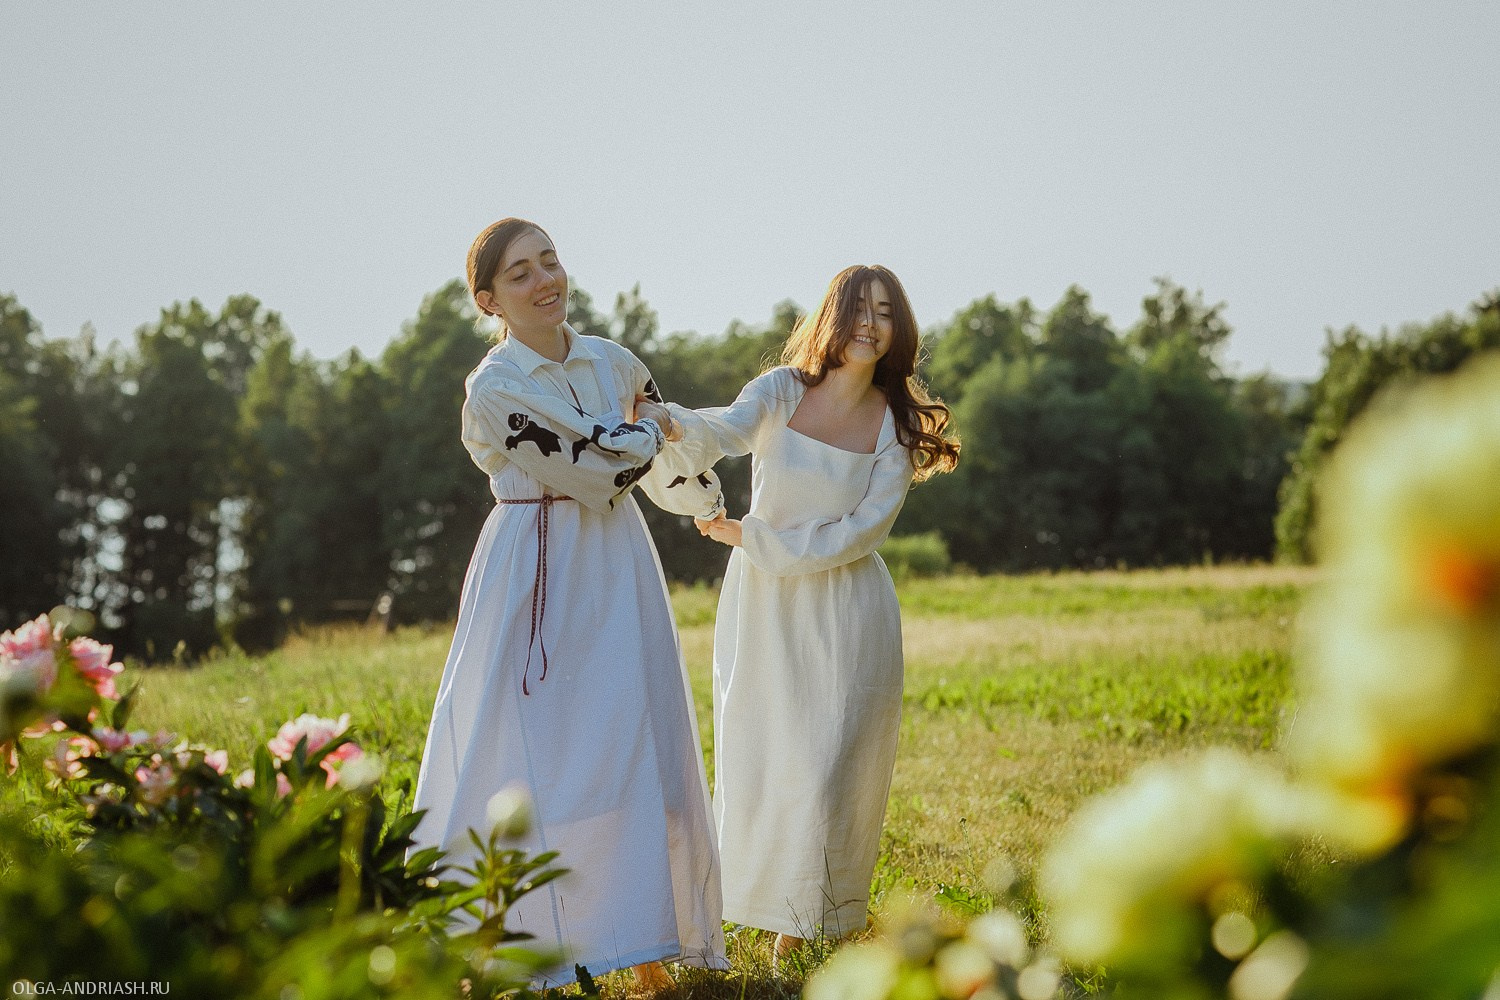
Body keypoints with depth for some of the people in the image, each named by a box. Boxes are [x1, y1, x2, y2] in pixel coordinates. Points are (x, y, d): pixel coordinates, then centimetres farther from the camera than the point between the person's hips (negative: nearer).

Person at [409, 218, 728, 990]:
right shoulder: (496, 388, -13)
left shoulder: (612, 362, 6)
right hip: (539, 585, -6)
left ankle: (651, 956, 14)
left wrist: (715, 510, 37)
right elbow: (599, 471, -16)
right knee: (530, 757, -4)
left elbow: (667, 449, 25)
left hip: (618, 577, 6)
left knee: (641, 754, 6)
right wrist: (645, 431, 2)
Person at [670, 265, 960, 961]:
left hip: (846, 614, 0)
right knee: (755, 761, 6)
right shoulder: (783, 391, -5)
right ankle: (761, 892, 33)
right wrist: (671, 424, -50)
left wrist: (752, 538, -17)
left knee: (827, 768, -1)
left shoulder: (895, 425, -4)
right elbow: (727, 432, -27)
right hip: (762, 606, 0)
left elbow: (861, 532, -11)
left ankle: (802, 922, 17)